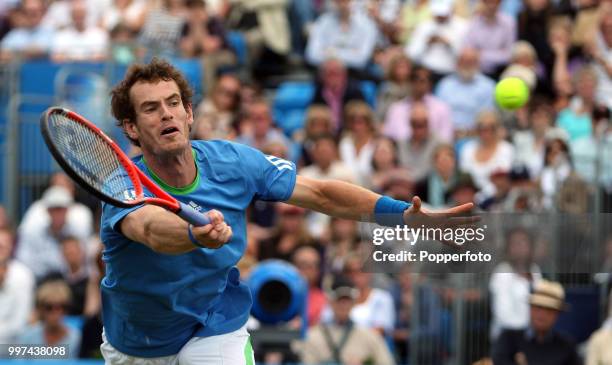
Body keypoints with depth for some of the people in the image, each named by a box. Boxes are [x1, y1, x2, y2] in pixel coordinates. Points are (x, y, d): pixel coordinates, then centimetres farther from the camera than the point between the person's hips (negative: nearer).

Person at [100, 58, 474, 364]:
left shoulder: (233, 162, -17)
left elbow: (321, 194, -9)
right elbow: (153, 229, -53)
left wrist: (403, 213, -24)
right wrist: (197, 235, -77)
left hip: (216, 330, 1)